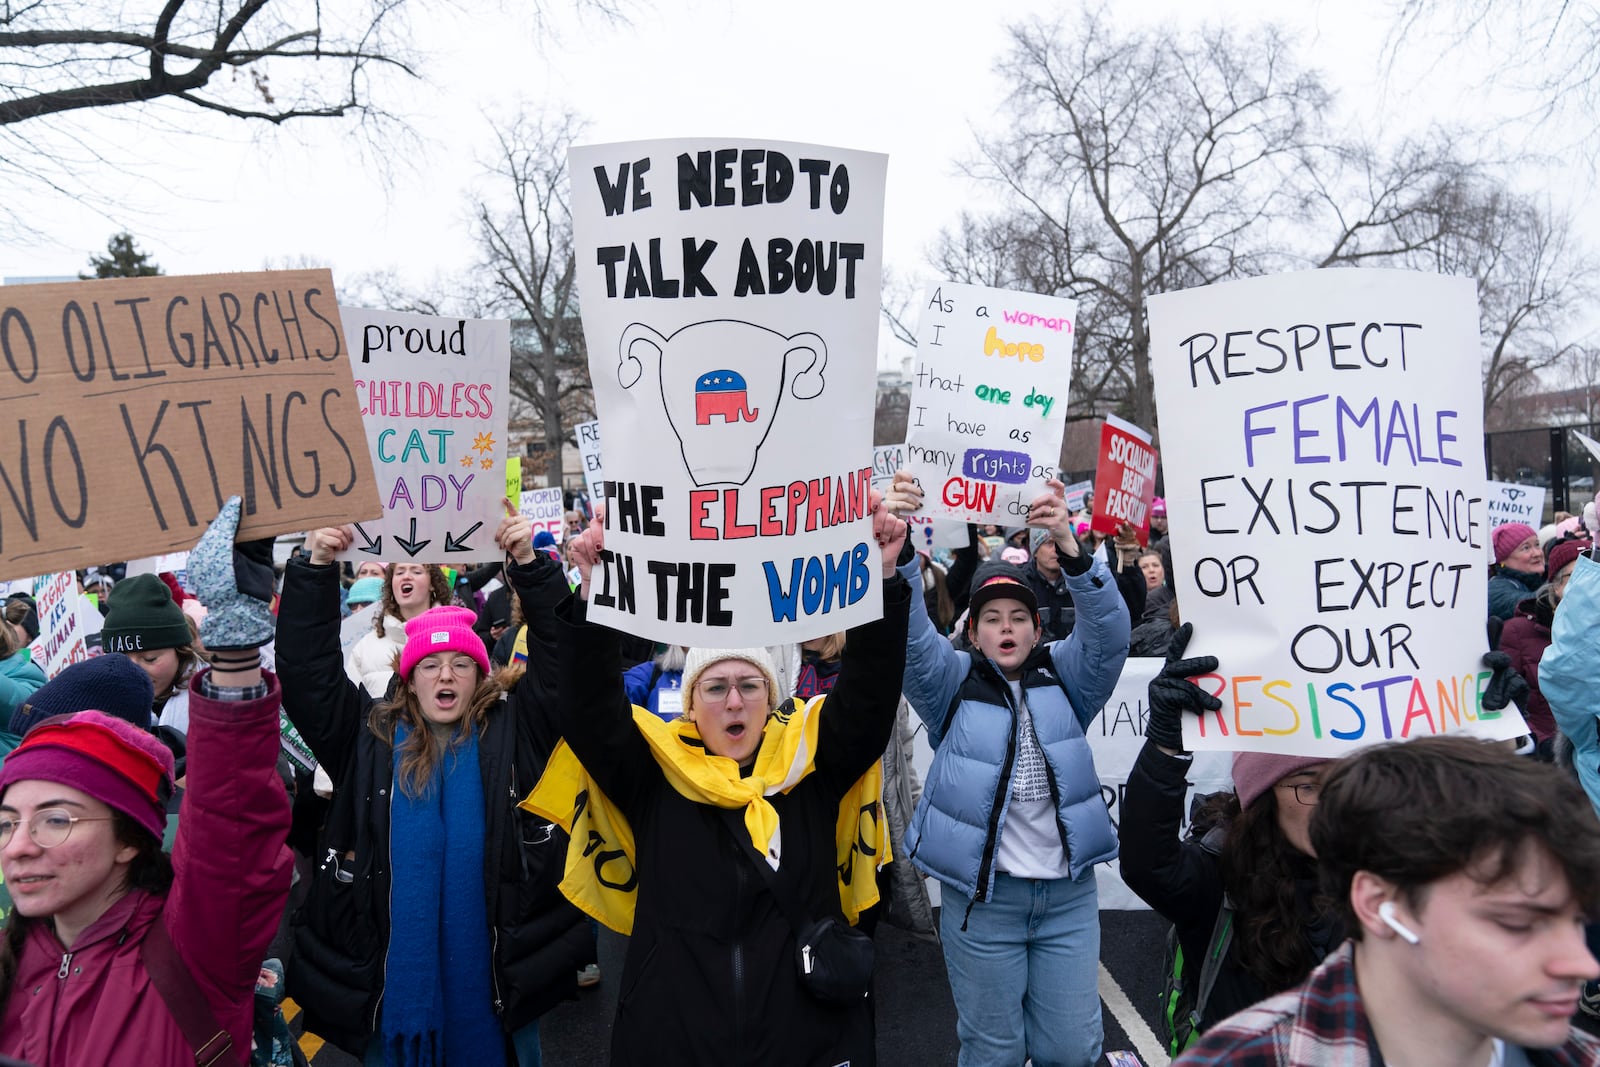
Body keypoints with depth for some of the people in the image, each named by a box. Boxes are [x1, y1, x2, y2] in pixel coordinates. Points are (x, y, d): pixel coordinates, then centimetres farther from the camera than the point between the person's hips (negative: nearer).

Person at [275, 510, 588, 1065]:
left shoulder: (511, 729, 0)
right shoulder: (369, 735, 3)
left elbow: (559, 655, -9)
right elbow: (306, 667, 0)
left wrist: (529, 564, -19)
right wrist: (316, 569, -10)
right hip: (391, 969, 1)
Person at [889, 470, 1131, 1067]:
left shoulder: (1062, 677, 5)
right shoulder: (953, 684, 2)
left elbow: (1108, 631, -12)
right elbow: (908, 635, -15)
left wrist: (1068, 547, -30)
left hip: (1068, 891, 2)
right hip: (982, 892, -1)